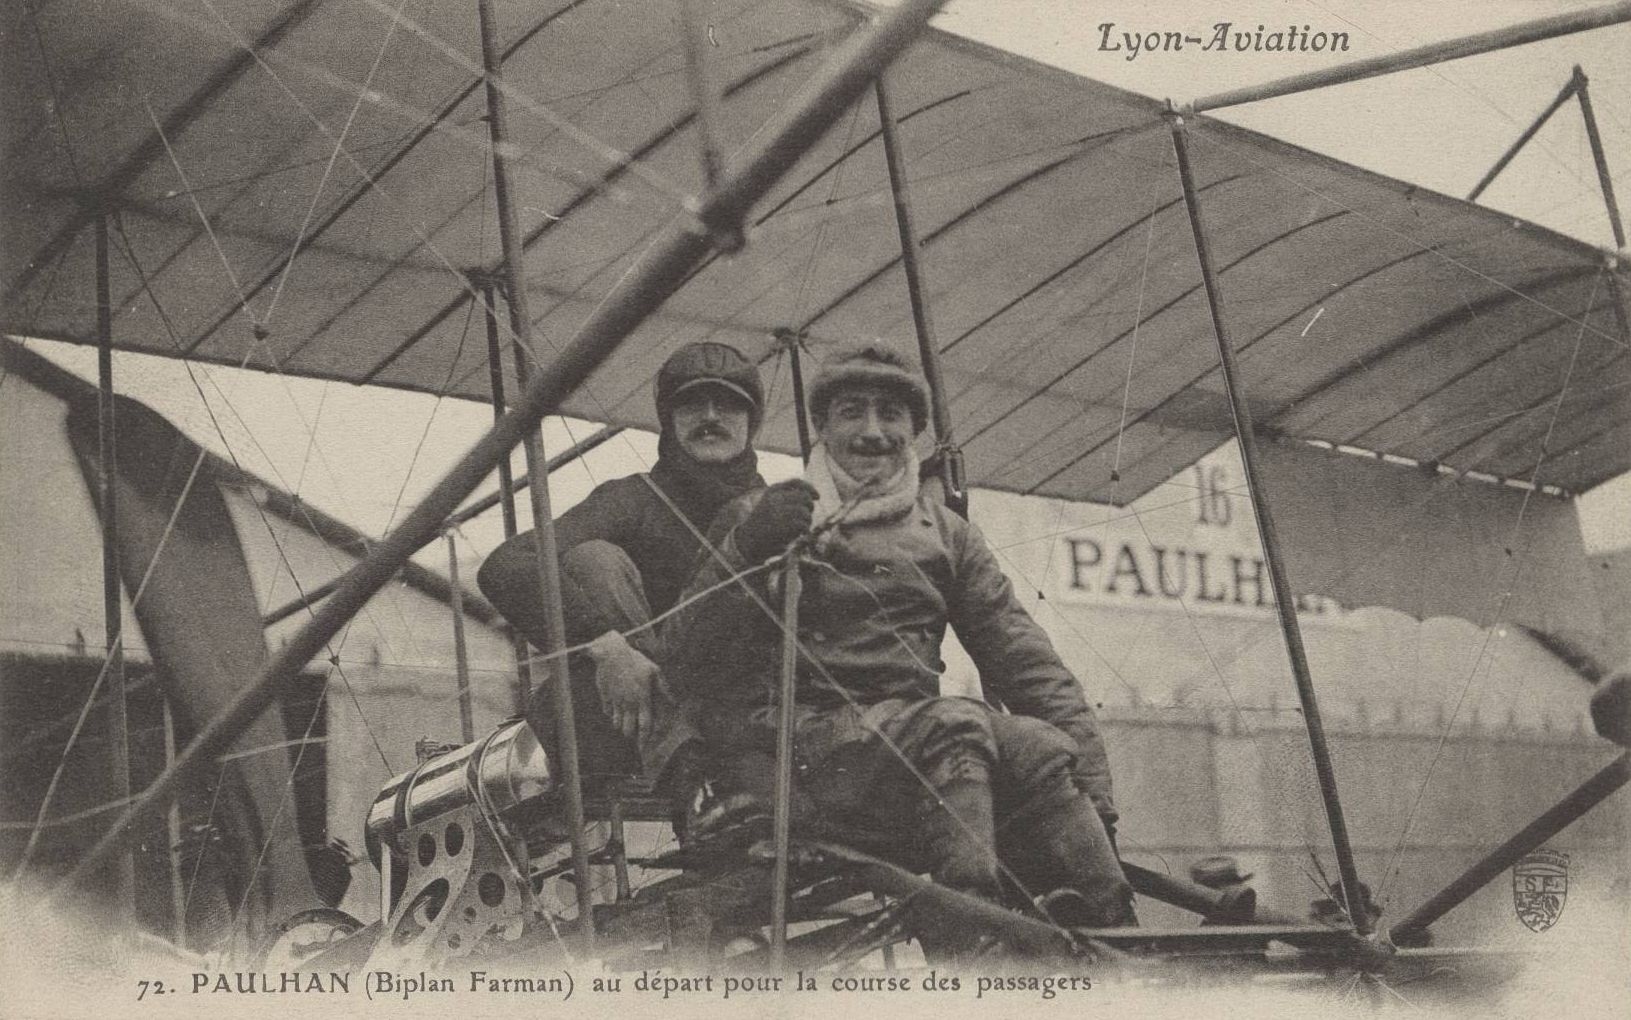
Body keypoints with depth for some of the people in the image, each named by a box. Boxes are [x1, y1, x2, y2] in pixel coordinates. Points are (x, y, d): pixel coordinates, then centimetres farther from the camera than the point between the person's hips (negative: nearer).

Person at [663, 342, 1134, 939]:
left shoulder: (946, 536, 22)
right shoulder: (757, 518, 12)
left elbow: (1025, 661, 14)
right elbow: (685, 670, 0)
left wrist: (1094, 795, 0)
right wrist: (744, 551, -16)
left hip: (912, 749, 4)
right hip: (796, 743, -4)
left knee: (1042, 749, -27)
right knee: (955, 726, -33)